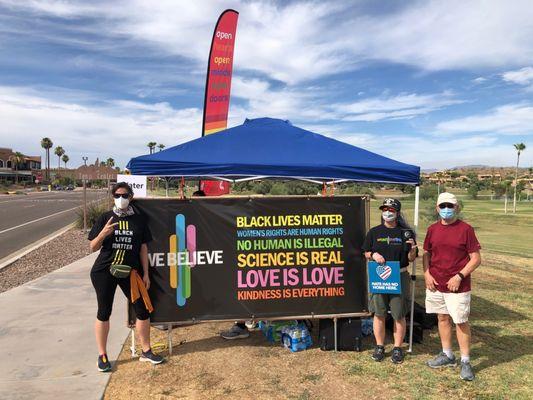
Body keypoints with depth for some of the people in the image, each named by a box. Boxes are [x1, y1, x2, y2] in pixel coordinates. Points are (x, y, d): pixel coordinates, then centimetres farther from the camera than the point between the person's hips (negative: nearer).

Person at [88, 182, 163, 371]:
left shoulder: (138, 219, 3)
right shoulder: (105, 218, -1)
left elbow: (143, 248, 6)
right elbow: (93, 247, -2)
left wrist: (146, 274, 3)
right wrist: (103, 233, -22)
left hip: (130, 271, 2)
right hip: (104, 272, -1)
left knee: (143, 310, 2)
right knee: (104, 312, 7)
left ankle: (146, 351, 19)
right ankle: (102, 355, 23)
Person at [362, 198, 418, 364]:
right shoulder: (374, 232, 5)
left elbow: (411, 258, 3)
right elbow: (366, 253, 11)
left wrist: (413, 249, -17)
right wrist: (373, 255, -10)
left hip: (400, 277, -1)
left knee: (399, 315, 5)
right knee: (379, 313, 8)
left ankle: (398, 348, 21)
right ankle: (379, 346, 23)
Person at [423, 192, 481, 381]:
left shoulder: (465, 229, -9)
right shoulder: (432, 229, 5)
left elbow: (476, 259, -8)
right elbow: (426, 254, 14)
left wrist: (459, 276, -16)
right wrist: (426, 274, 0)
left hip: (458, 286, -5)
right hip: (435, 284, 5)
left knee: (461, 322, 2)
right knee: (443, 318, 15)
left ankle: (465, 362, 16)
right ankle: (447, 356, 31)